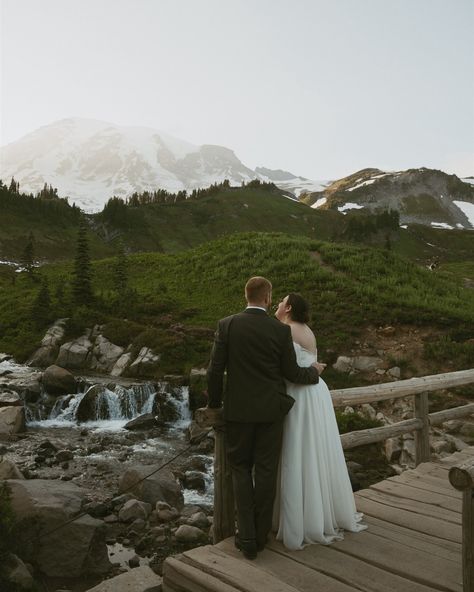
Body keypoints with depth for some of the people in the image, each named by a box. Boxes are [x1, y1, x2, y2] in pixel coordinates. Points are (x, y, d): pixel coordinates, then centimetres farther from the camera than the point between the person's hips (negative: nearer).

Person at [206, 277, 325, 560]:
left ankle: (247, 538, 8)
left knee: (241, 468, 12)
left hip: (238, 409, 0)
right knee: (266, 471, 11)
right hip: (270, 409, 0)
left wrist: (214, 403, 10)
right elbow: (291, 372, -2)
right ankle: (261, 535, 21)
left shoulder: (227, 325, -7)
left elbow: (215, 369, -5)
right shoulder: (281, 329, -8)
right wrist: (314, 371, 18)